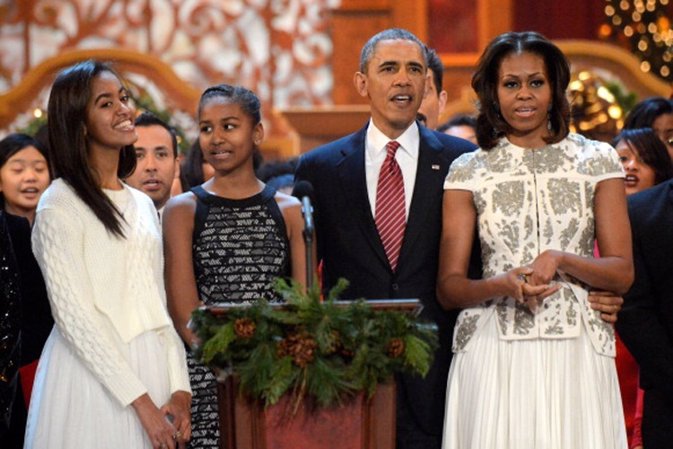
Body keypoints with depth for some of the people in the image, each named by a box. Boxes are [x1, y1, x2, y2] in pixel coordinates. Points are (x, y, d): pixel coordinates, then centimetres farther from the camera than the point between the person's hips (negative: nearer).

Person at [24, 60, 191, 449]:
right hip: (94, 375, -6)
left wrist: (179, 389, -1)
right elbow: (74, 314, -13)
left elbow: (158, 304, 12)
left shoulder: (143, 205, 14)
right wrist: (141, 401, -16)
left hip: (151, 370, 6)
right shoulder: (60, 206, -8)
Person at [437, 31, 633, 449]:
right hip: (493, 354, 0)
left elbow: (622, 273, 4)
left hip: (575, 353, 0)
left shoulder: (597, 160, 7)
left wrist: (559, 260, -14)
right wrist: (502, 285, -16)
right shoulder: (468, 171, 7)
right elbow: (449, 287, 4)